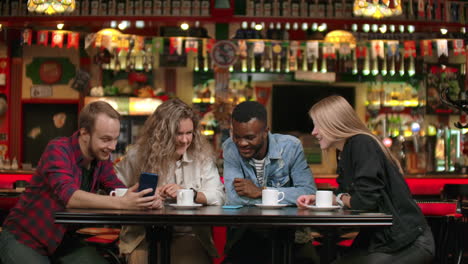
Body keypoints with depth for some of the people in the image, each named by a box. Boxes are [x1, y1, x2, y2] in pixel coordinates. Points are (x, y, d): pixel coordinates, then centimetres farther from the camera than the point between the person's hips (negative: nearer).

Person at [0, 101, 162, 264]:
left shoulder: (102, 157, -2)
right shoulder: (58, 150, -23)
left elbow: (118, 189, -4)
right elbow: (69, 197, -37)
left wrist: (146, 199, -27)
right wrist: (122, 203, -47)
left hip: (63, 240, 6)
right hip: (22, 238, -6)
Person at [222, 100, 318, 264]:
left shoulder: (290, 147, -5)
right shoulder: (230, 148, -5)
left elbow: (309, 193, -15)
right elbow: (234, 198, -17)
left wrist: (261, 191, -17)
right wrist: (285, 196, -15)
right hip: (246, 233, 0)